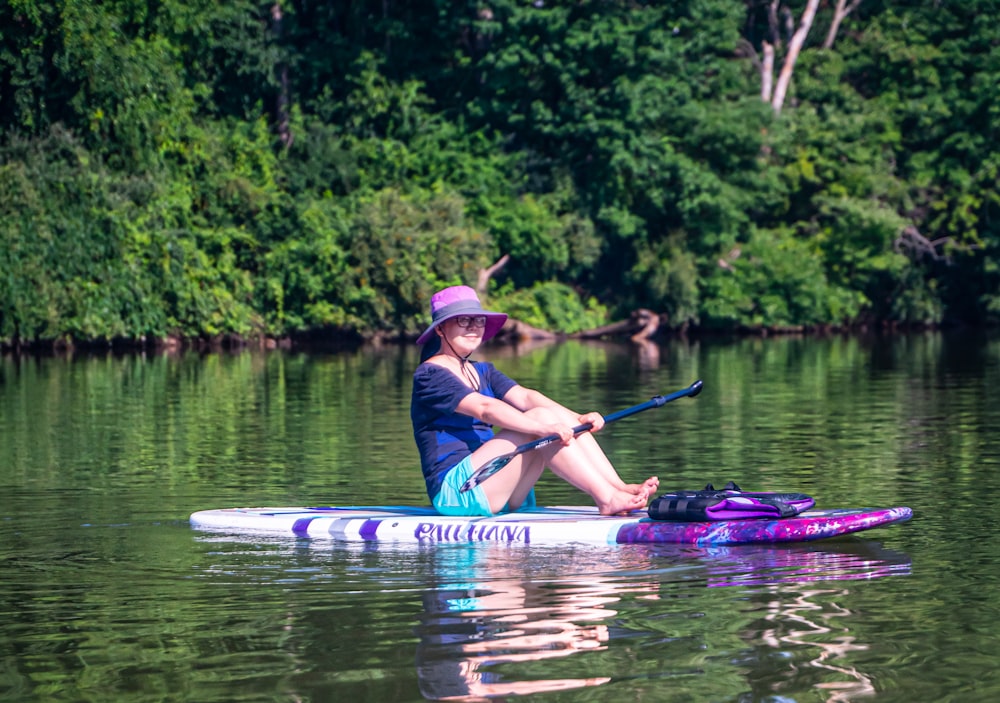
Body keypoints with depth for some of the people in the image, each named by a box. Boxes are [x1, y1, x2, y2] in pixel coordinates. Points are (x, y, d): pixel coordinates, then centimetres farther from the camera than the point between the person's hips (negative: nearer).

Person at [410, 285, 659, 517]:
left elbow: (524, 397, 2)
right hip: (455, 490, -8)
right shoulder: (429, 375, -6)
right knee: (541, 416, -20)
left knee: (562, 418, -8)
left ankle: (620, 488, -22)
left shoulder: (482, 372, 20)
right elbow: (484, 408, -22)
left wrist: (577, 419, -15)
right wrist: (542, 428, -34)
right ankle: (607, 498, -29)